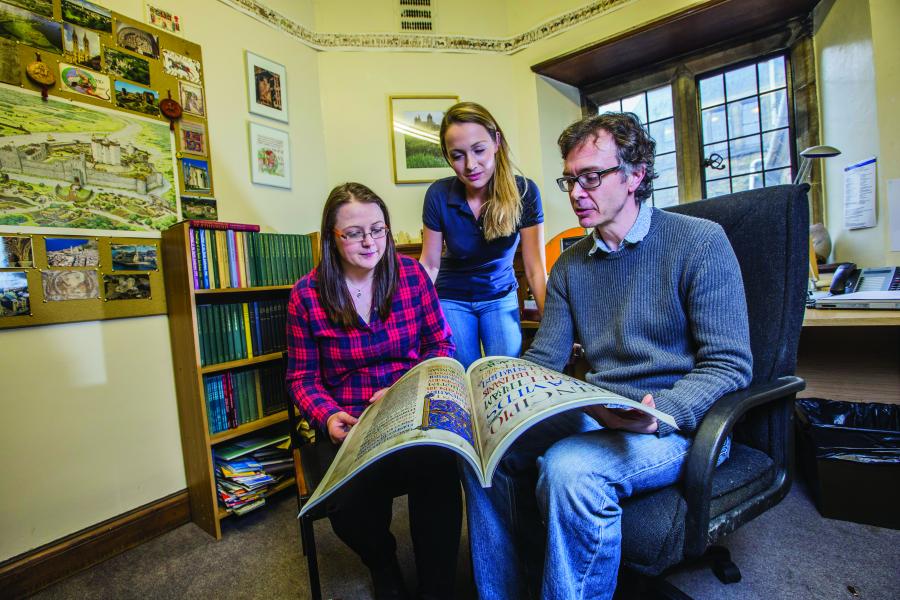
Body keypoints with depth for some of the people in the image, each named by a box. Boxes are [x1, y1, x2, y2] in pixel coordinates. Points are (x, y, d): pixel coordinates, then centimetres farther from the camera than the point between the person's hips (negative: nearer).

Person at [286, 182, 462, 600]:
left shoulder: (411, 274, 2)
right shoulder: (307, 295, -1)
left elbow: (441, 344, 5)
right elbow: (302, 378, 5)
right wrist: (328, 416, -15)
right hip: (350, 425, 1)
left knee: (435, 465, -31)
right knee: (349, 503, -25)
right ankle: (383, 564, 16)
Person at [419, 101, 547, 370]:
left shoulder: (523, 192, -18)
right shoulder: (439, 194, -17)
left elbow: (535, 269, -18)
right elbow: (429, 264, -8)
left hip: (501, 297, 0)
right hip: (452, 299, 0)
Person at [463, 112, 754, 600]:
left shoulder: (699, 242, -6)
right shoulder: (570, 266, 9)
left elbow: (729, 364, -9)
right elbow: (544, 360, 7)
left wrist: (661, 414, -26)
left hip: (681, 423, -4)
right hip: (596, 415, 5)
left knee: (569, 469, -33)